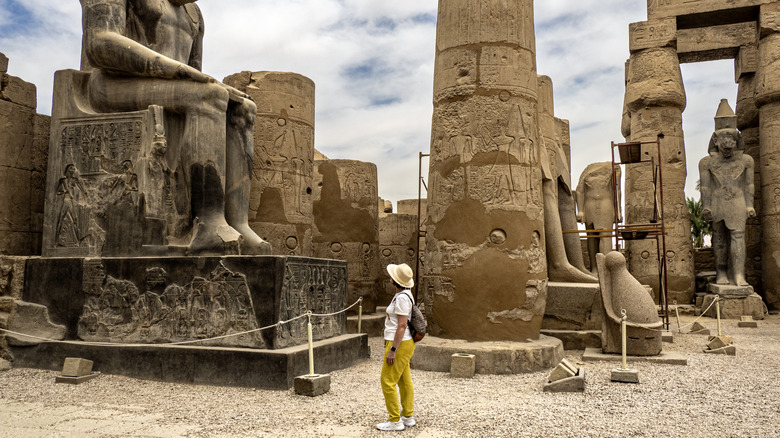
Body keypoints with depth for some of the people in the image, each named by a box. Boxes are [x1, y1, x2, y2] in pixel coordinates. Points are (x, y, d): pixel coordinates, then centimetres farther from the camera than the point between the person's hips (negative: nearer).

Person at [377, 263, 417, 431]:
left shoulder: (402, 297, -20)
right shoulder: (405, 295, 11)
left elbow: (402, 325, -23)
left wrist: (392, 350, -22)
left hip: (399, 344, -10)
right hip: (405, 343, 10)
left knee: (388, 381, -4)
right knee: (404, 381, 14)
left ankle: (395, 421, 2)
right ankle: (408, 416, 22)